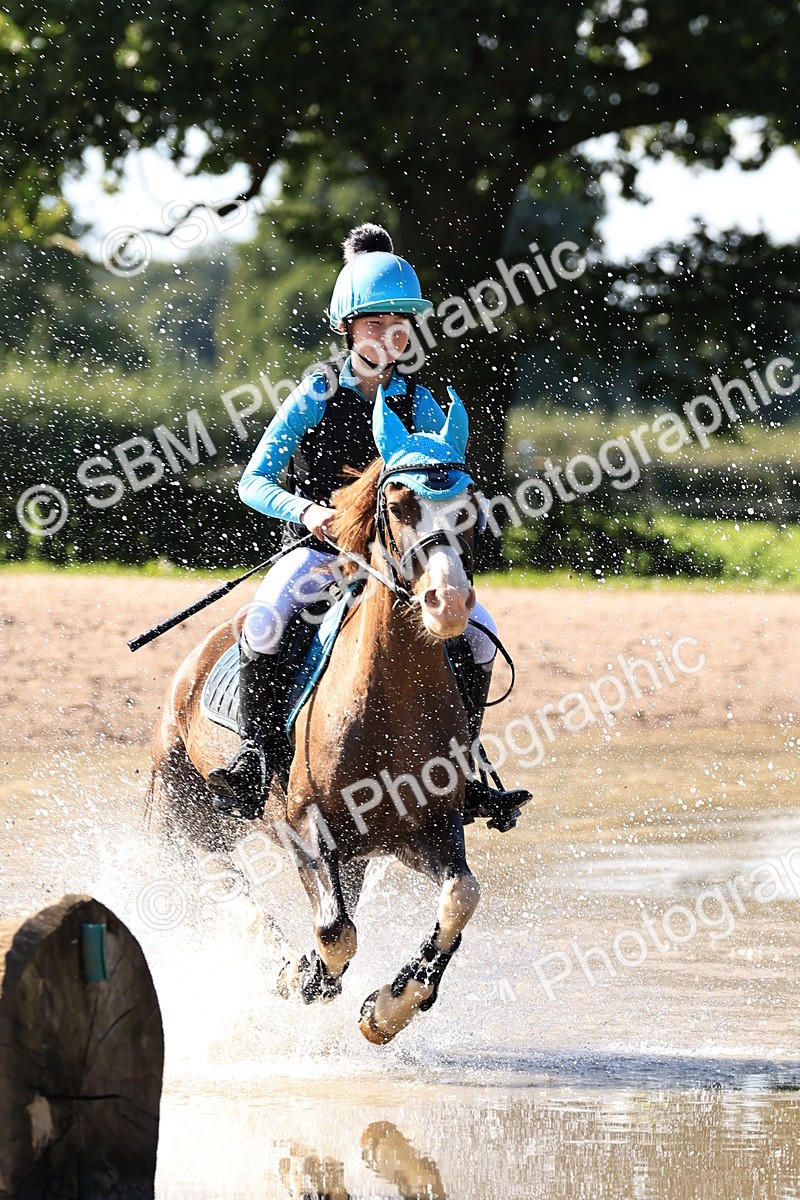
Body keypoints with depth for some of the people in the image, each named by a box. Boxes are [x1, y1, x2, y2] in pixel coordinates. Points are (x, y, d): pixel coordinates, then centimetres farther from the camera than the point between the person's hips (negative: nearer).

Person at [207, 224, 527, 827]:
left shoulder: (417, 403, 5)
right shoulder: (318, 395, -4)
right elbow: (255, 482, -6)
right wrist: (305, 511, -26)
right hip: (317, 549, -3)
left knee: (479, 627, -16)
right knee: (264, 618, -34)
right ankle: (256, 755, -27)